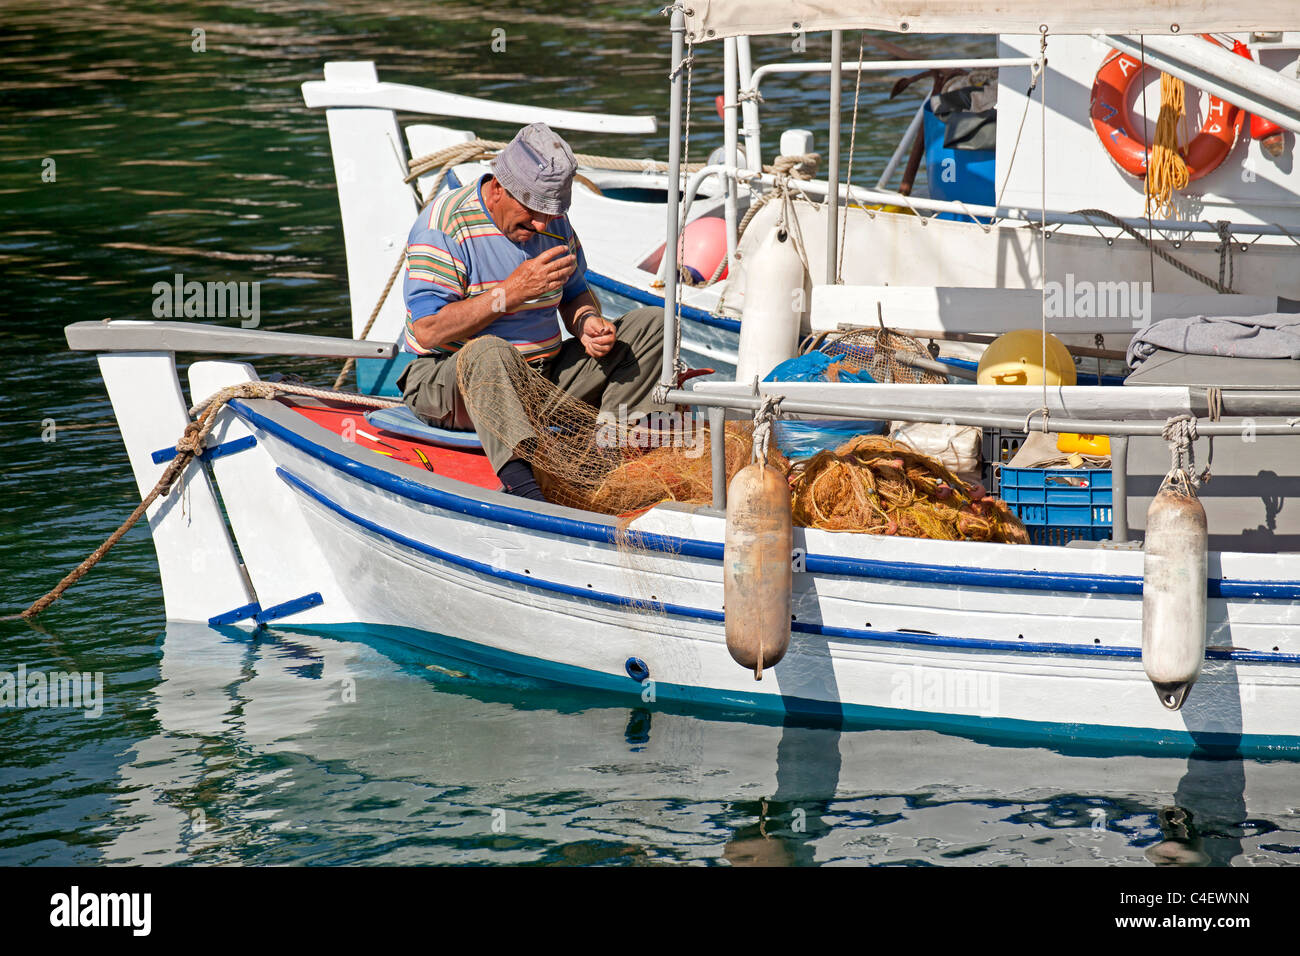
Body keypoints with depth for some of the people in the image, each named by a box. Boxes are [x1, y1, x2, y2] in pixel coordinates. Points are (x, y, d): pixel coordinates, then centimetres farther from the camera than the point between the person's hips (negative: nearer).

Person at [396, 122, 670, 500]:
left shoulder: (552, 221, 6)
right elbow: (429, 331, -22)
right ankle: (518, 476, -59)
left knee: (651, 325, -2)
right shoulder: (443, 225, -15)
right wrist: (513, 291, -25)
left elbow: (575, 295, 20)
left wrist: (588, 323, -5)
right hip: (448, 383, -7)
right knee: (490, 352, -43)